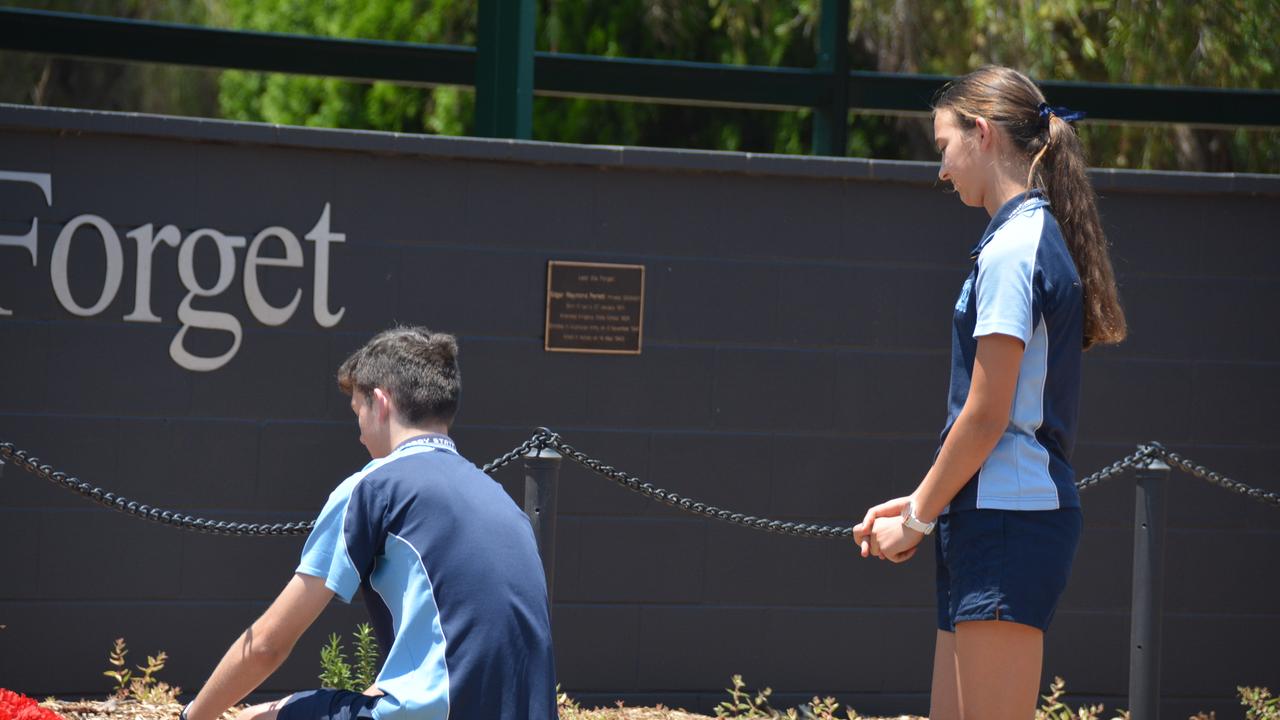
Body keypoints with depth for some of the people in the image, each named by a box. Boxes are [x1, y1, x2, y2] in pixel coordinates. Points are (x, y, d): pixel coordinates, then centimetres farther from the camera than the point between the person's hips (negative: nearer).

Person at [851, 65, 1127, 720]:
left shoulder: (1012, 248, -13)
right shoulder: (1038, 238, 17)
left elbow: (985, 418, -16)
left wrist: (917, 520, -6)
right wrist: (921, 505, 16)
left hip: (1008, 520, -10)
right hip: (994, 522, 10)